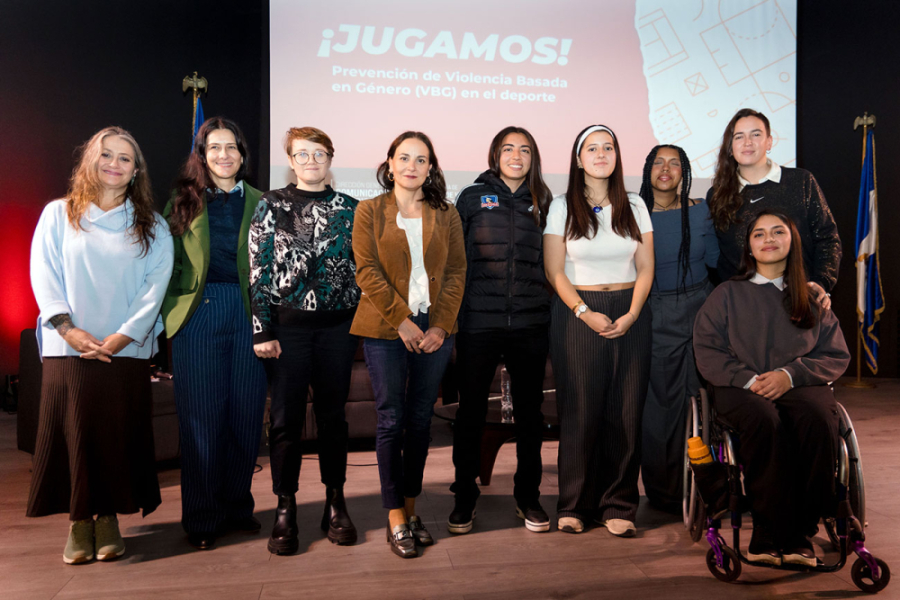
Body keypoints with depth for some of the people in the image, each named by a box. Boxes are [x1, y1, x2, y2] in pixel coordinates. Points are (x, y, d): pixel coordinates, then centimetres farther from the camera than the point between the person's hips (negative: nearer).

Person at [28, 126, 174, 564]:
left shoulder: (152, 227, 9)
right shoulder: (58, 214, 9)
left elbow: (154, 287, 1)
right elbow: (44, 277, 2)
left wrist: (120, 337, -10)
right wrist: (69, 330, -11)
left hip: (127, 351, 0)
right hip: (69, 348, 0)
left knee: (119, 436, 1)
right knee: (73, 433, 0)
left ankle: (109, 518, 14)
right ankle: (79, 521, 13)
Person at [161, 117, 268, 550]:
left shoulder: (258, 203, 10)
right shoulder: (184, 201, 9)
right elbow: (168, 262, 9)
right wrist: (170, 312, -1)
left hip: (247, 313, 1)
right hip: (197, 314, -1)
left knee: (246, 414, 5)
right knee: (201, 417, 2)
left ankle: (237, 507, 22)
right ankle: (201, 519, 15)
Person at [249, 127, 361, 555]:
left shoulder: (349, 209, 8)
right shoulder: (271, 206, 4)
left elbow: (362, 268, 10)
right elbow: (259, 270, -1)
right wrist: (263, 330, -7)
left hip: (338, 325, 2)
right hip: (288, 325, -1)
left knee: (333, 414, 8)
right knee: (286, 417, 2)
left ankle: (335, 504, 20)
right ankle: (285, 510, 14)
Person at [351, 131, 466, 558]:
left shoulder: (446, 216, 11)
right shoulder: (370, 211, 5)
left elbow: (456, 272, 5)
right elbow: (367, 271, -4)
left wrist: (441, 326, -7)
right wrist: (402, 321, -12)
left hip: (435, 329, 3)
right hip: (385, 330, -2)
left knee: (421, 420, 8)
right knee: (391, 420, 0)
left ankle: (411, 506, 21)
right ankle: (396, 518, 10)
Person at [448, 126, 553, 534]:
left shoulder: (541, 202, 11)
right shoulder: (472, 197, 6)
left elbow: (549, 262, 15)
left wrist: (548, 309, 5)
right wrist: (452, 313, 0)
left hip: (530, 324, 2)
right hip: (478, 322, -2)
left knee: (529, 411, 9)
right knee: (471, 411, 5)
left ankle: (528, 496, 24)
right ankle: (464, 497, 20)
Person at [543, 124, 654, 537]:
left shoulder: (634, 206, 12)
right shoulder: (562, 207, 6)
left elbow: (645, 268, 8)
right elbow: (554, 271, -1)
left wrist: (632, 314, -7)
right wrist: (585, 313, -13)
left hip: (629, 317, 2)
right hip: (577, 314, -2)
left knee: (625, 412, 1)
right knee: (580, 411, -2)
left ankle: (618, 506, 12)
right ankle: (574, 505, 11)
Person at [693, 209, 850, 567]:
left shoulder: (812, 300, 20)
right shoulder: (728, 294, 15)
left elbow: (837, 357, 11)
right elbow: (706, 350, 6)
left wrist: (790, 374, -8)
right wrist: (747, 378, -11)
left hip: (800, 386, 1)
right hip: (740, 387, -1)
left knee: (820, 420, -33)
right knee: (764, 420, -36)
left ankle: (799, 534, -25)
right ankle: (769, 533, -29)